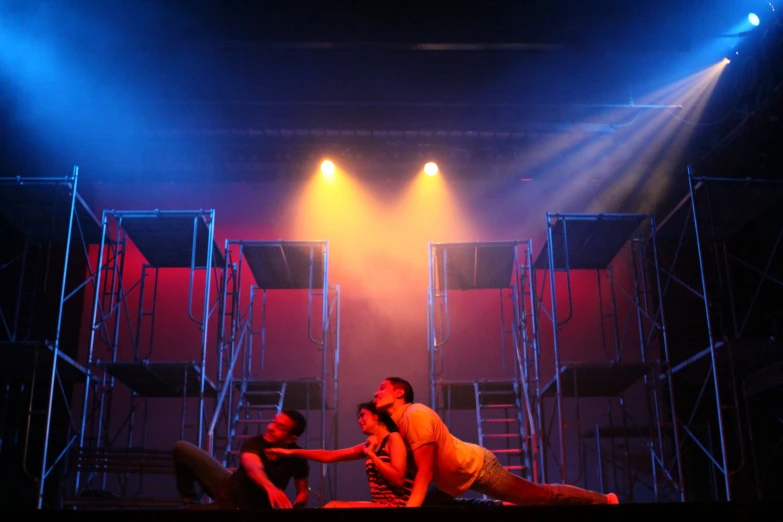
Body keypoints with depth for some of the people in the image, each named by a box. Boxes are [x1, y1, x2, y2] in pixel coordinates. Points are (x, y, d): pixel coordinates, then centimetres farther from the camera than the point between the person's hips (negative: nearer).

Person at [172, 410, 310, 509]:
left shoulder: (297, 458, -17)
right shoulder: (255, 443, -20)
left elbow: (302, 492, -4)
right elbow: (252, 467, -43)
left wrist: (297, 506, -27)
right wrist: (270, 487, -63)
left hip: (254, 507, -2)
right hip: (228, 490, 2)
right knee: (183, 449, -6)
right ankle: (191, 503, 8)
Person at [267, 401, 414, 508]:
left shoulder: (394, 438, -4)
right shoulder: (367, 446, 18)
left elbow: (398, 480, -16)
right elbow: (328, 456, 18)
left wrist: (371, 454, -11)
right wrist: (291, 452, 16)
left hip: (395, 505, -8)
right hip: (379, 505, 8)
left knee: (334, 506, -18)